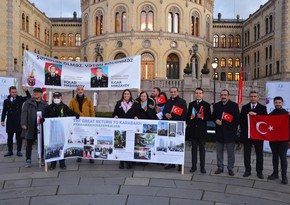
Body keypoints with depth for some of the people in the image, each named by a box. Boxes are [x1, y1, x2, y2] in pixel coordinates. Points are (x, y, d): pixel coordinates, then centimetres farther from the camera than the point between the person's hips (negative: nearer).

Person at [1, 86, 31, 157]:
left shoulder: (20, 99, 4)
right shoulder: (6, 101, 8)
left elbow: (29, 98, -6)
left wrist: (26, 91, -21)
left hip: (18, 121, -1)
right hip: (10, 122, 2)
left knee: (19, 137, 3)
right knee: (9, 137, 8)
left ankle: (19, 151, 11)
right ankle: (10, 151, 18)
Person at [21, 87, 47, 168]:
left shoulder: (44, 104, 7)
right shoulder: (28, 102, 3)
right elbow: (24, 113, -3)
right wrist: (23, 124, -13)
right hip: (30, 127, -1)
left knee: (42, 143, 8)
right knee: (29, 144, 5)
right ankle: (28, 160, 13)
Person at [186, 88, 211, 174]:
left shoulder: (206, 104, 2)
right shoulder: (191, 104, 11)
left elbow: (209, 117, -2)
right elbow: (188, 116, 12)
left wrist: (202, 117, -18)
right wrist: (187, 123, -2)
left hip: (202, 130, -2)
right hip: (193, 129, 2)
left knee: (202, 149, 4)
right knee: (194, 148, 8)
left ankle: (202, 167, 10)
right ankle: (193, 166, 14)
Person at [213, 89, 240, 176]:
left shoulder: (234, 105, -2)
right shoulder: (216, 105, 9)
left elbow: (237, 118, -1)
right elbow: (213, 116, 15)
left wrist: (233, 128, -4)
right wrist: (216, 120, -6)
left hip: (230, 132, -3)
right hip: (219, 132, 4)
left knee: (231, 152, 3)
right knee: (219, 151, 10)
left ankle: (230, 168, 14)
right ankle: (220, 167, 21)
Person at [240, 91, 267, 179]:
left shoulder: (263, 108, 2)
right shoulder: (245, 107, 8)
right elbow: (241, 119, 8)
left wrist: (256, 114, -21)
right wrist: (243, 129, 1)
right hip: (247, 133, 2)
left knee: (259, 153, 5)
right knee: (247, 153, 6)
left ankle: (259, 171, 15)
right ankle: (247, 170, 16)